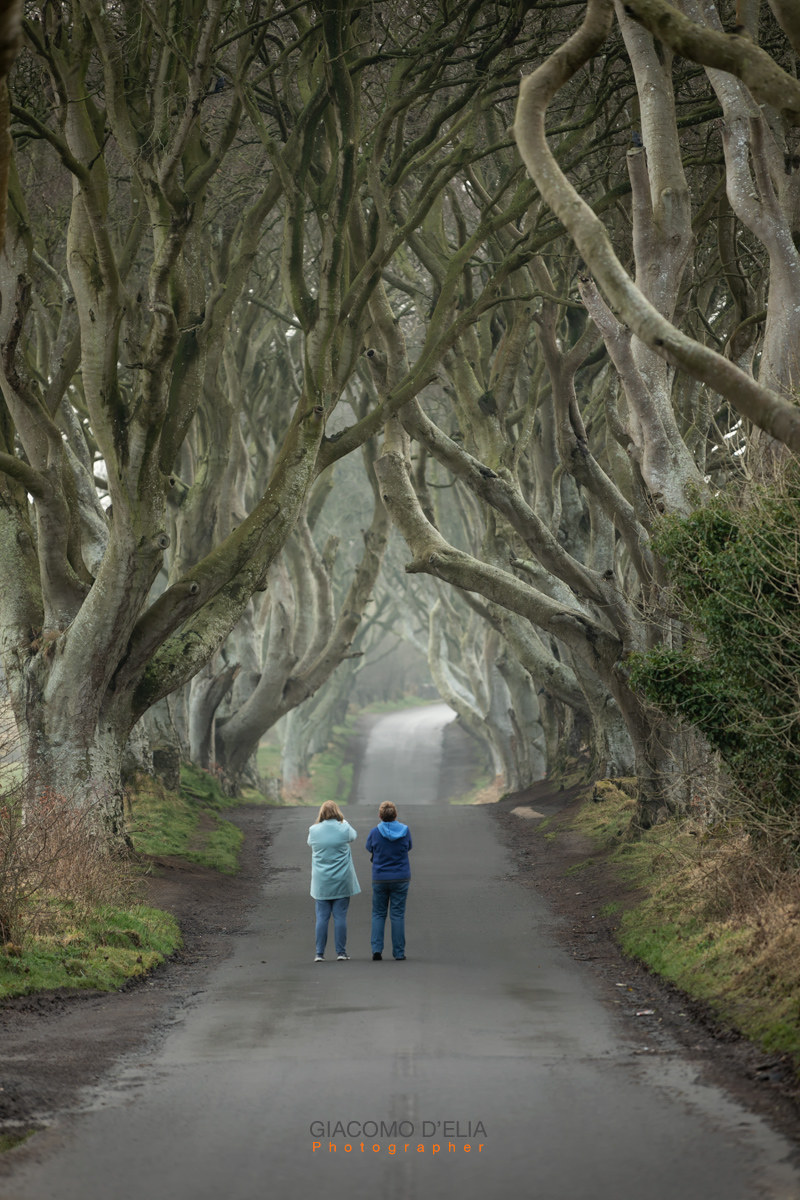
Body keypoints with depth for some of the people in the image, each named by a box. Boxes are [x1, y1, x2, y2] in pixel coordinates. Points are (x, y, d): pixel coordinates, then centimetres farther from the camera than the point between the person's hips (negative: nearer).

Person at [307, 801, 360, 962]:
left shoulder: (314, 831, -5)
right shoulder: (344, 829, -7)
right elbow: (353, 836, 15)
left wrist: (318, 822, 23)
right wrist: (343, 821, 28)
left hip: (321, 882, 1)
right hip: (342, 882, -1)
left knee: (322, 917, 4)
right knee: (340, 917, 3)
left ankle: (320, 953, 4)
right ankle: (341, 952, 5)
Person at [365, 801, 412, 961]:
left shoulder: (375, 832, -9)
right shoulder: (405, 830, -6)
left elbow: (369, 848, 7)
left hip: (380, 878, 0)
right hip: (401, 878, 0)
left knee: (378, 913, 11)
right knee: (398, 914, 5)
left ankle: (376, 949, -2)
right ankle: (399, 953, 5)